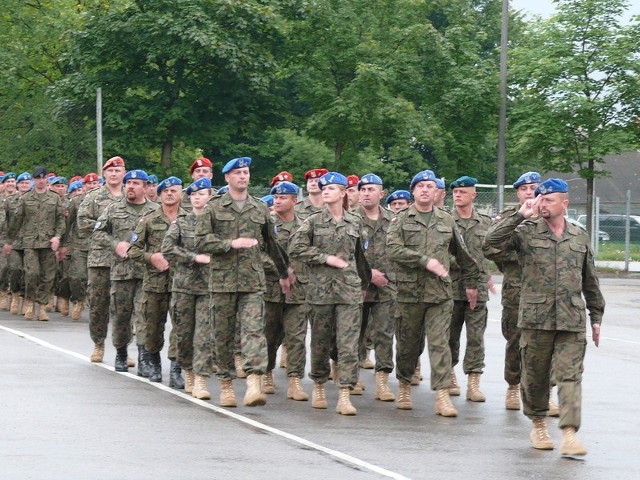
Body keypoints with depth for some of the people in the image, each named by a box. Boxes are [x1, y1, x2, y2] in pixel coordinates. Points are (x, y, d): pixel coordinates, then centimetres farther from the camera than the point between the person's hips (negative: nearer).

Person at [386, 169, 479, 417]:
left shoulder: (447, 221, 12)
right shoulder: (401, 220, 3)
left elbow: (463, 255, 21)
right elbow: (393, 249, -13)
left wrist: (471, 282, 23)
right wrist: (425, 261, -19)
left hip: (440, 293, 1)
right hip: (409, 291, -1)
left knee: (439, 343, -7)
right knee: (407, 344, 9)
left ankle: (442, 396, -9)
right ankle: (404, 387, 30)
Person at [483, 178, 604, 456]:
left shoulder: (580, 237, 13)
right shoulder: (527, 232, 3)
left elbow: (590, 281, 18)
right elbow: (492, 241, -13)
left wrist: (596, 316, 18)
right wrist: (520, 216, -17)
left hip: (572, 320, 1)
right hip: (536, 317, -1)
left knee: (570, 376, -8)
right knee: (535, 375, 8)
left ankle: (569, 434, -14)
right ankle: (538, 424, 27)